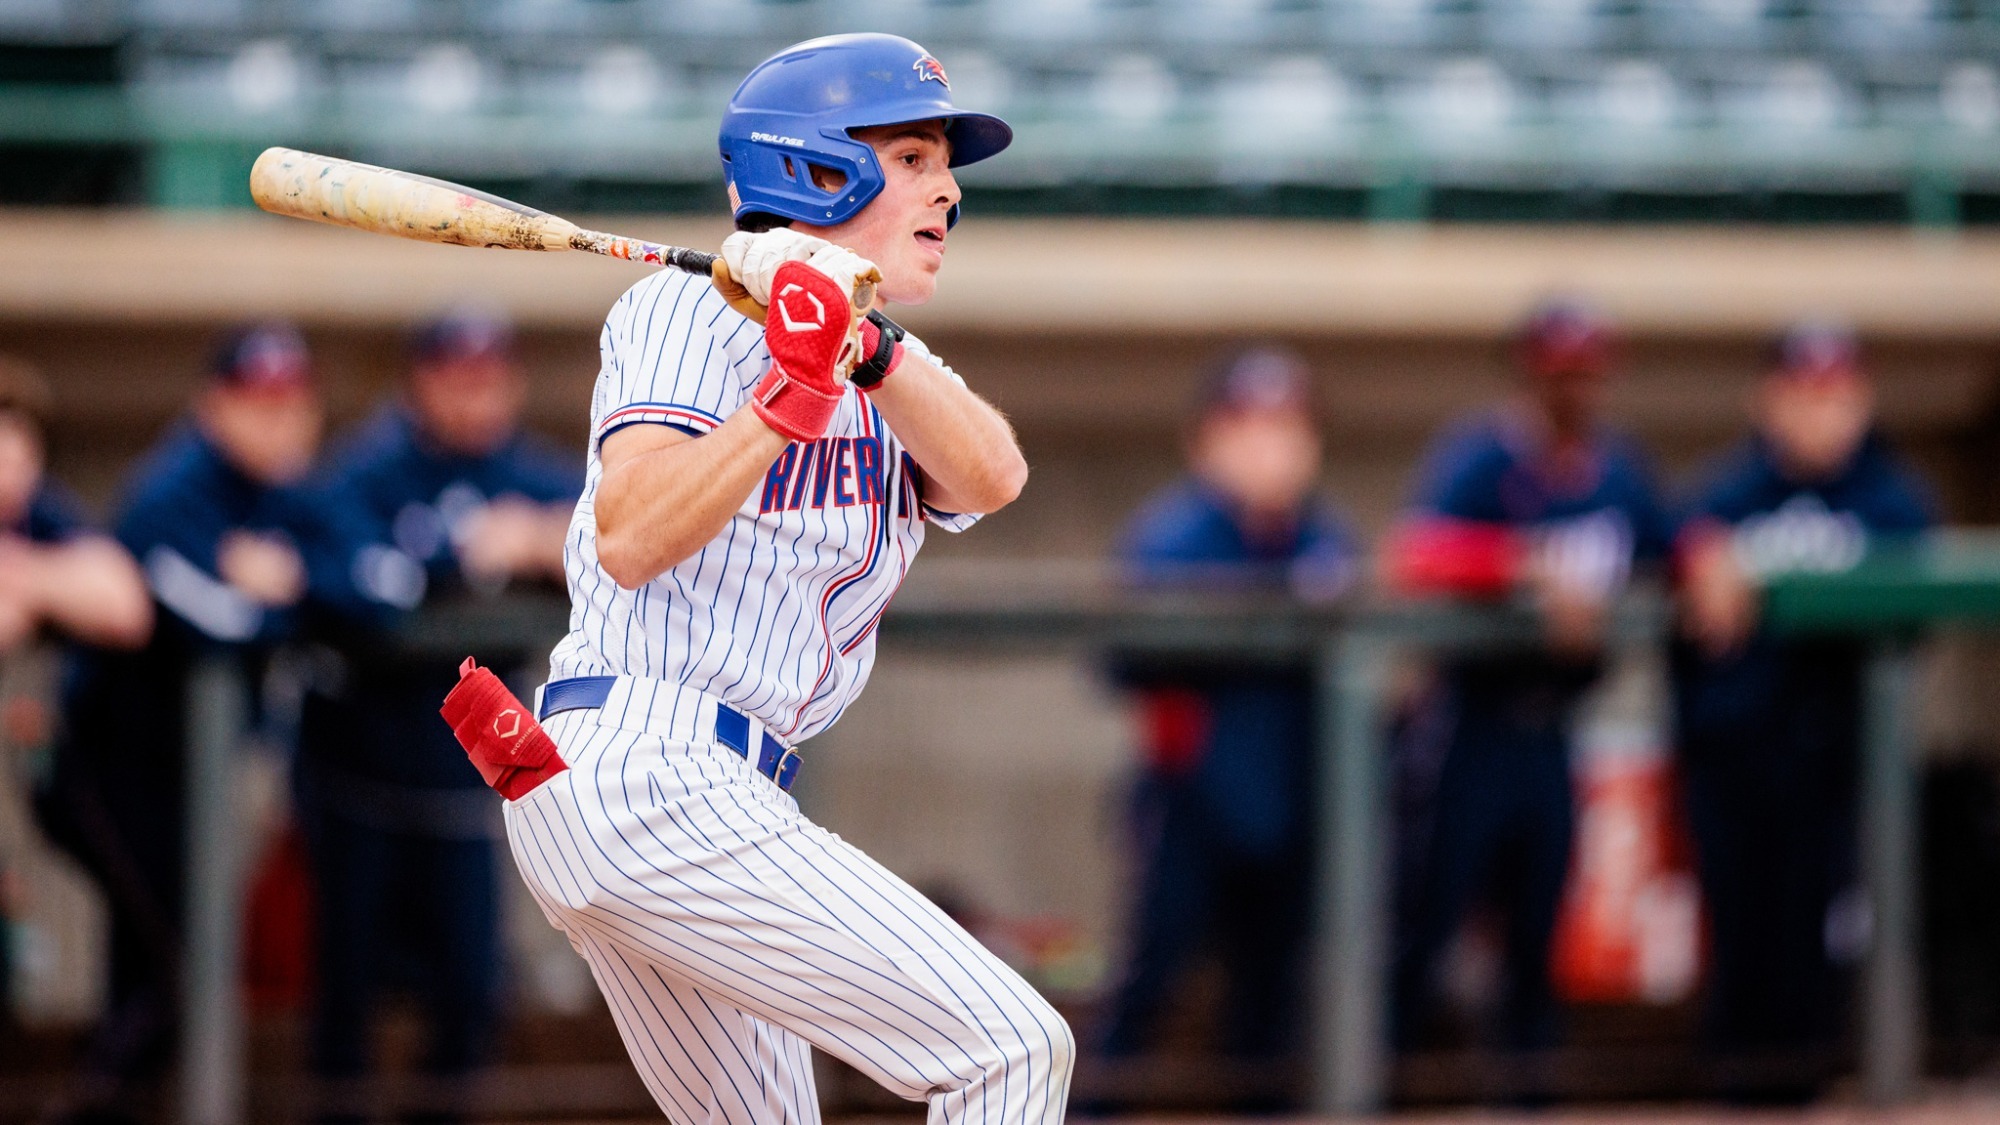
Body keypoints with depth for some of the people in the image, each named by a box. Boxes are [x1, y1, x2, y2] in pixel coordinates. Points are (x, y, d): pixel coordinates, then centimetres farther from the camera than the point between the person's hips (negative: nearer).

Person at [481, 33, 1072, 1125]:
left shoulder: (898, 371, 18)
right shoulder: (689, 313, -5)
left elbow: (989, 477, -6)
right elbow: (629, 542, -21)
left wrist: (863, 344, -23)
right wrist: (794, 390, -27)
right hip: (651, 779, -10)